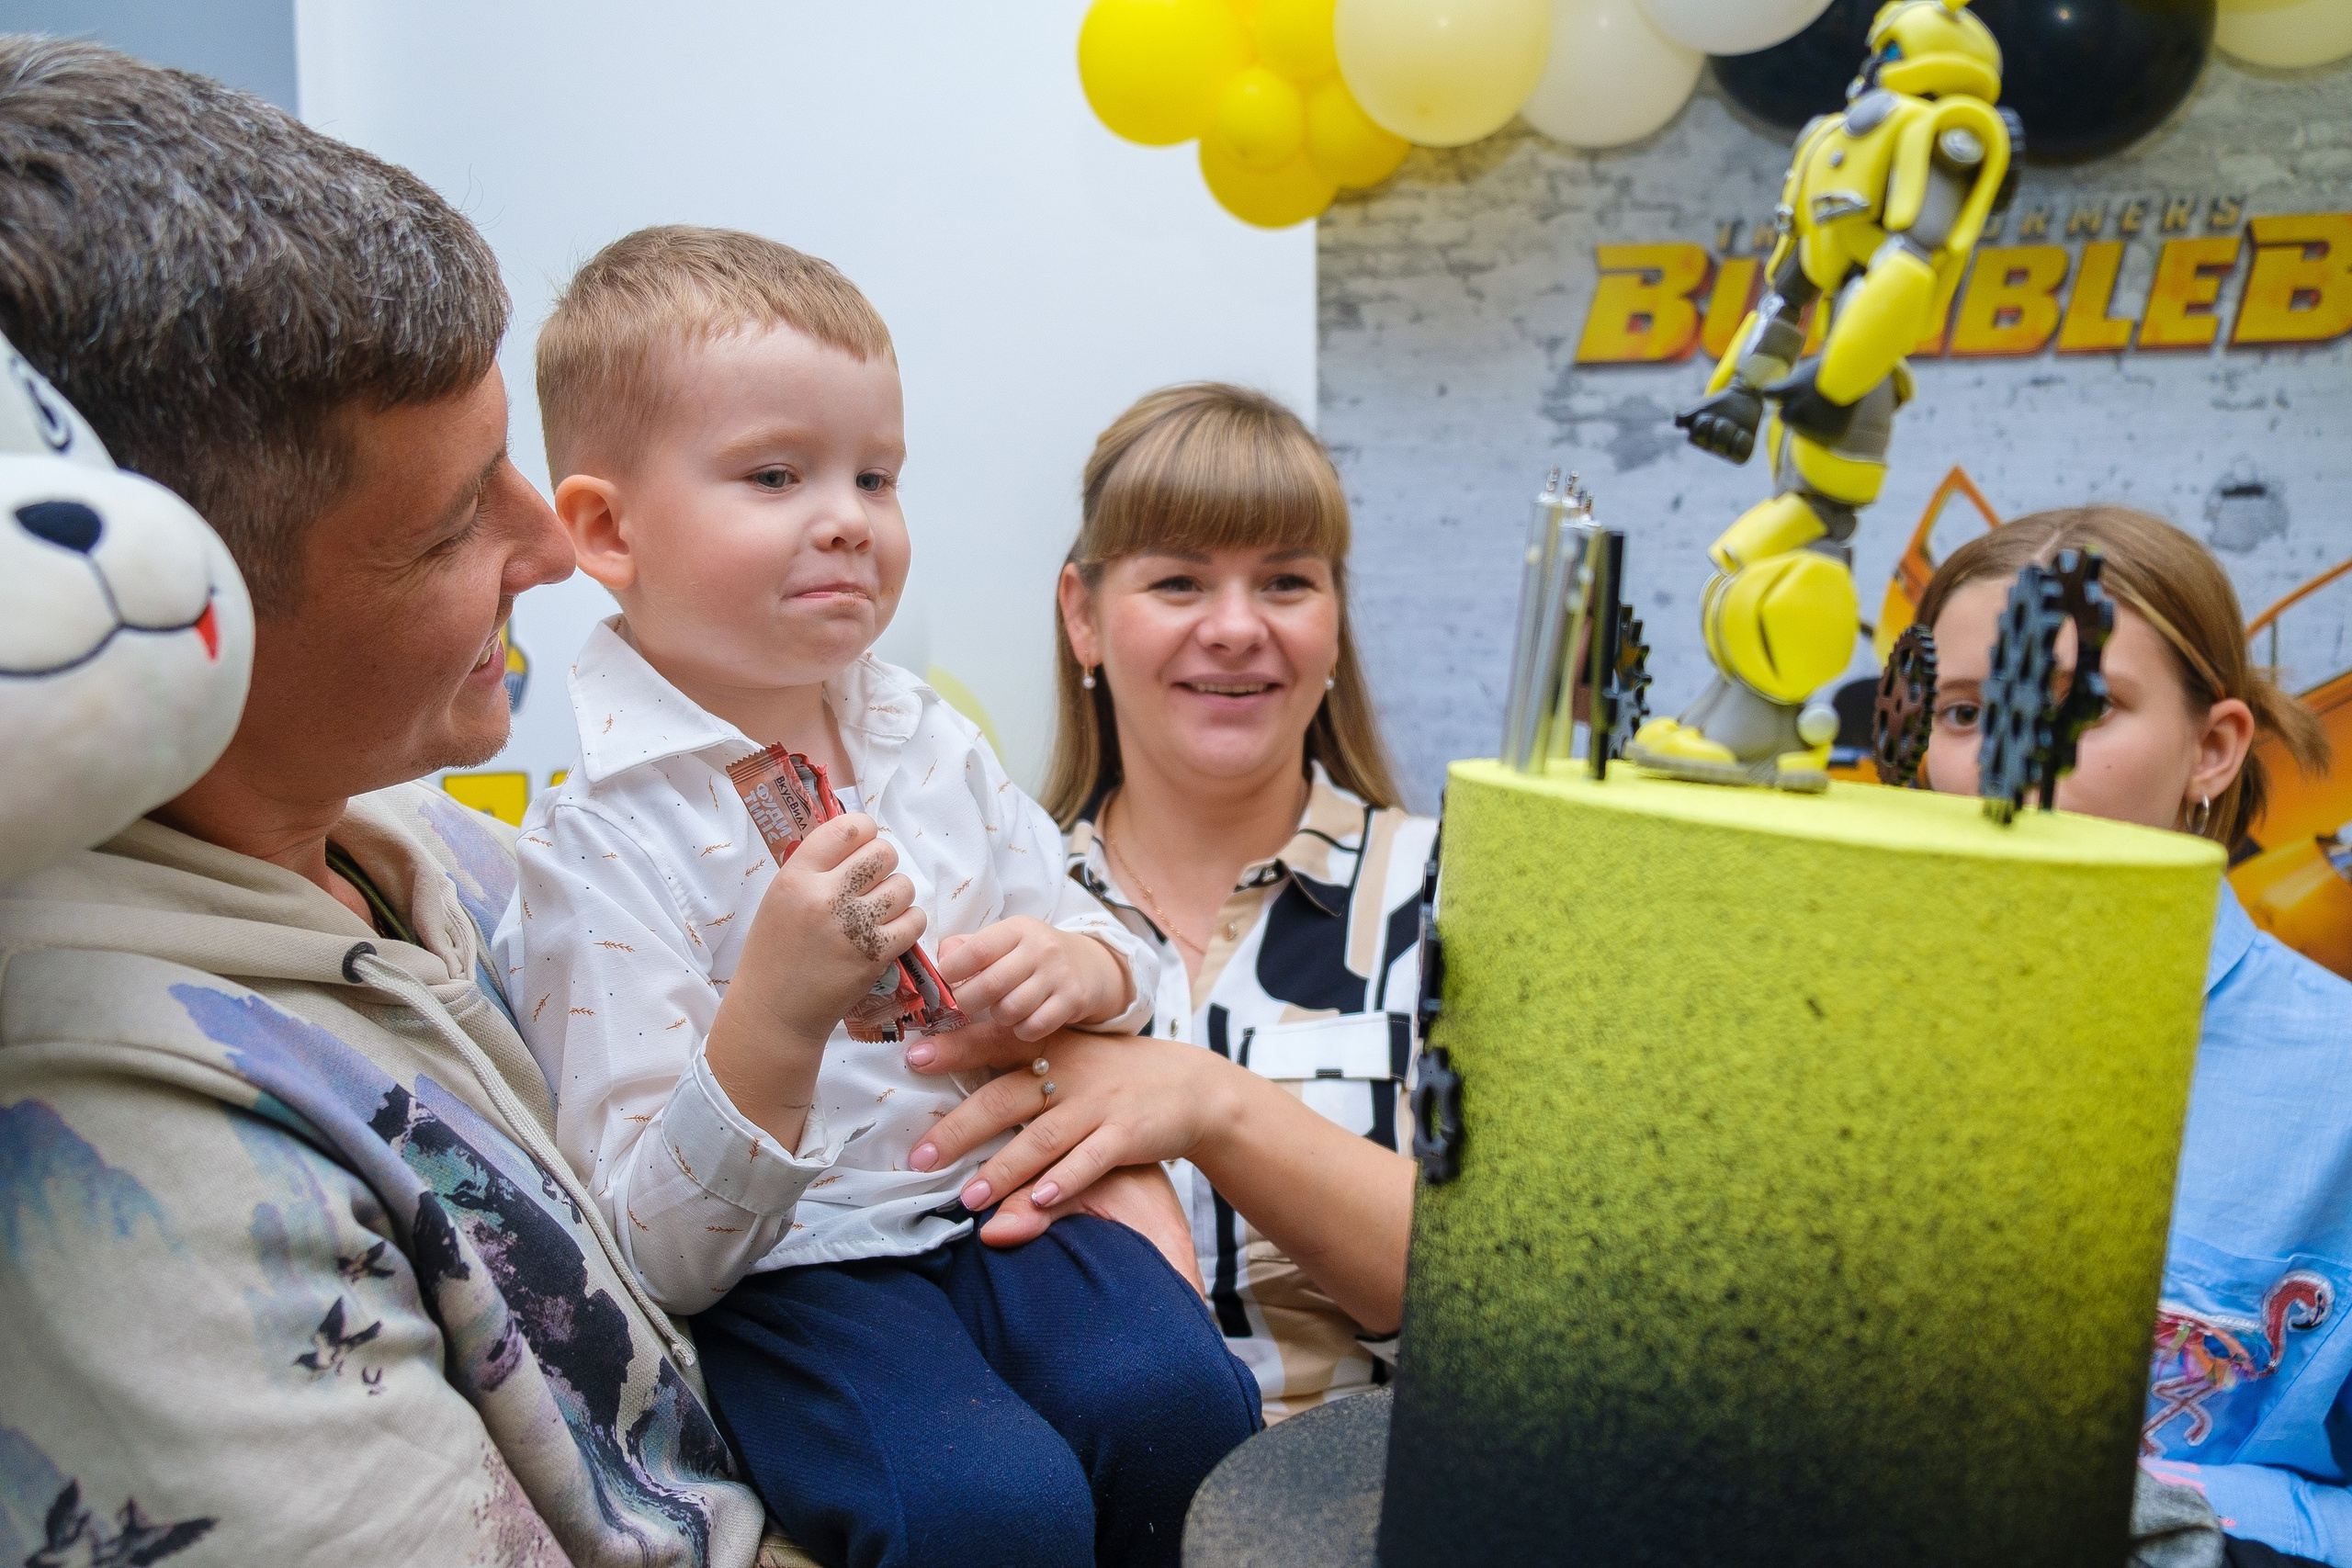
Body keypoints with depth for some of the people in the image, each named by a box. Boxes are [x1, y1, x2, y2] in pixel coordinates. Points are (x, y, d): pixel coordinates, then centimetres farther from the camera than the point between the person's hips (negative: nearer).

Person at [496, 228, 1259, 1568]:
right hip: (778, 1269, -5)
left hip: (995, 1201, 5)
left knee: (1183, 1403, -20)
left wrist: (1080, 966, -8)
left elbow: (1107, 947, 17)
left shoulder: (933, 740, 6)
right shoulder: (596, 842, -13)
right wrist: (775, 1018, -32)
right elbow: (659, 1259, -15)